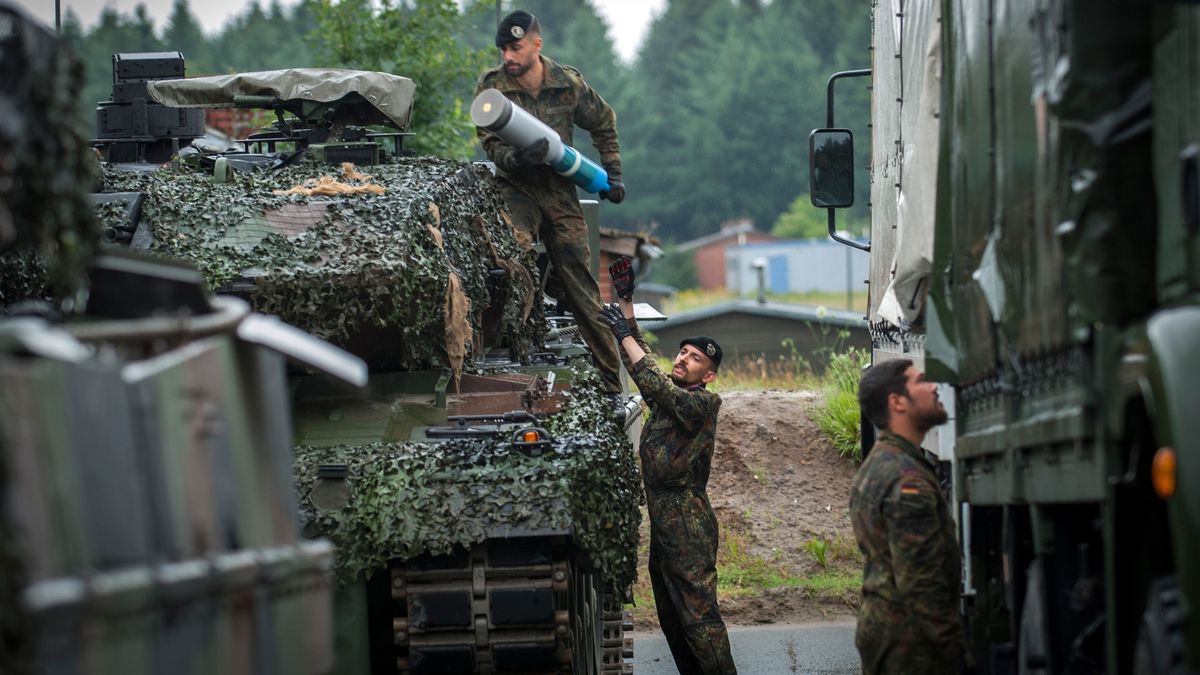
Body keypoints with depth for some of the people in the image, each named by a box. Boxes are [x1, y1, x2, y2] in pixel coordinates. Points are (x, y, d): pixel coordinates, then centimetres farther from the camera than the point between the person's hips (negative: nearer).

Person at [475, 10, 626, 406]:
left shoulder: (568, 83, -3)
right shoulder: (491, 87, -7)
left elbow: (604, 125, 14)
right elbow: (491, 145, -11)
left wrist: (612, 174, 8)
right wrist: (518, 158, -32)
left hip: (560, 193, 1)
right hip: (516, 189, -1)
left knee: (581, 290, 0)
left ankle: (610, 383, 4)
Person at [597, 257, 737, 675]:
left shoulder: (703, 403, -10)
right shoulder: (668, 396, 14)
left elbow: (655, 385, -24)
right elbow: (640, 364, 20)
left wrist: (624, 335, -22)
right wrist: (624, 301, 14)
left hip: (687, 524, -10)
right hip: (661, 519, 10)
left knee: (698, 616, -12)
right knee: (671, 618, 13)